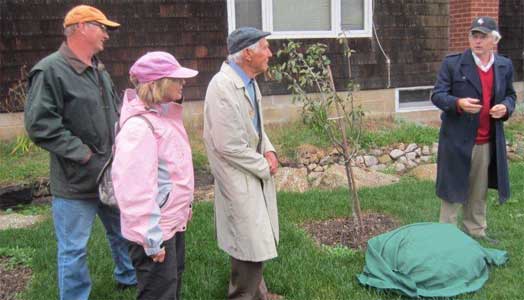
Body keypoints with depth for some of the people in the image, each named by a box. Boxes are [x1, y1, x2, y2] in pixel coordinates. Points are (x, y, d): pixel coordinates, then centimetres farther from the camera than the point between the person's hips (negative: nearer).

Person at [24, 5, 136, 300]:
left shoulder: (99, 69, 9)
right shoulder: (50, 70, -16)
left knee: (124, 232, 24)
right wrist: (83, 153, -20)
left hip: (113, 175, 8)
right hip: (76, 182, -8)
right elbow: (39, 124, -22)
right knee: (74, 250, 5)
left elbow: (116, 111, 22)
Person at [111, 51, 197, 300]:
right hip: (155, 229, -9)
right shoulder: (139, 126, -27)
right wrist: (152, 238, -24)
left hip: (173, 221, 9)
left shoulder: (165, 115, 4)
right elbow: (136, 188, -29)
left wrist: (184, 205, 20)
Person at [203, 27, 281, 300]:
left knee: (258, 239, 20)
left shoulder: (249, 81, 5)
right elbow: (228, 146, -24)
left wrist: (269, 151, 1)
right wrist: (264, 166, -14)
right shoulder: (222, 87, -23)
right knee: (250, 245, 1)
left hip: (256, 172, 9)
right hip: (239, 178, -9)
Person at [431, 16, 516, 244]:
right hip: (457, 140, -4)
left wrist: (506, 107, -7)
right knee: (453, 190, 6)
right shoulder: (452, 63, -7)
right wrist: (458, 103, -28)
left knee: (479, 192, 17)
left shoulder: (505, 66, 7)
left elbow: (510, 95, 17)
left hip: (488, 142, 5)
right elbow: (437, 95, -8)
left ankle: (476, 231, 34)